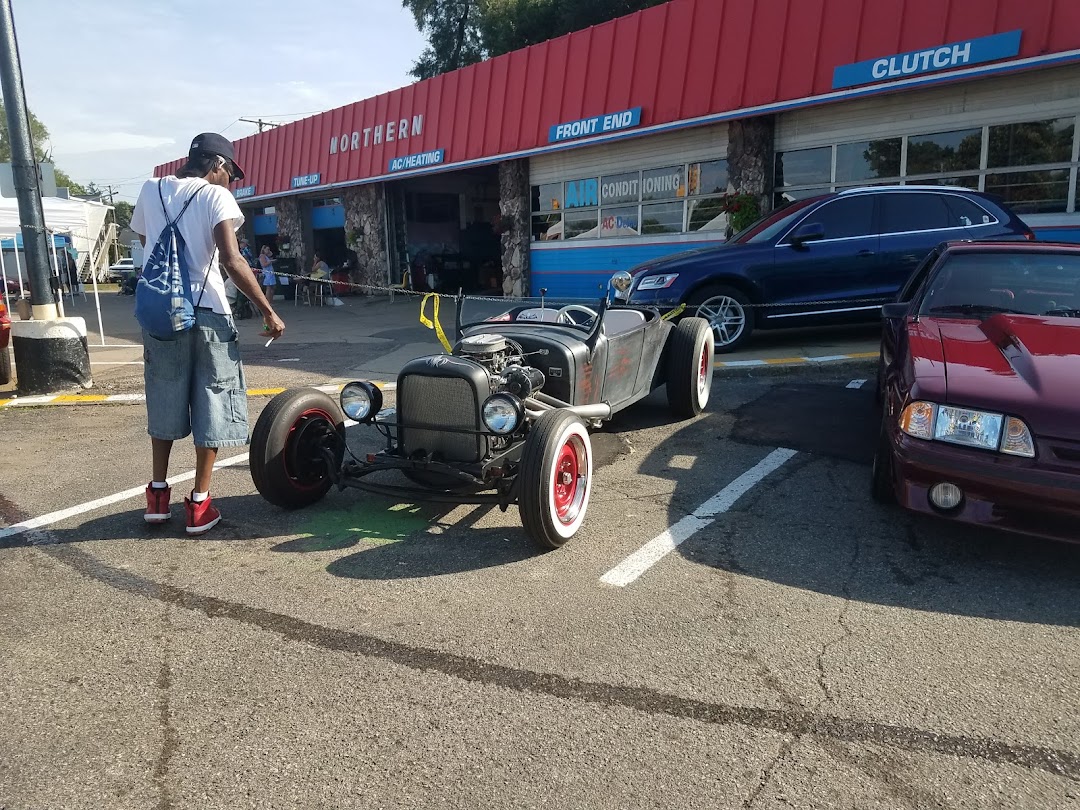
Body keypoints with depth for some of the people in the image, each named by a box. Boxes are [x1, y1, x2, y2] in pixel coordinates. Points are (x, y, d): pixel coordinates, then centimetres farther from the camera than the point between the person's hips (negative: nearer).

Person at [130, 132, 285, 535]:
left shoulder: (150, 190, 9)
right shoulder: (215, 196, -7)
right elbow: (232, 262, -19)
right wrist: (268, 311, -15)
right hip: (206, 313, -5)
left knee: (164, 402, 18)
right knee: (210, 405, 5)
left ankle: (158, 494, 26)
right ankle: (199, 504, 8)